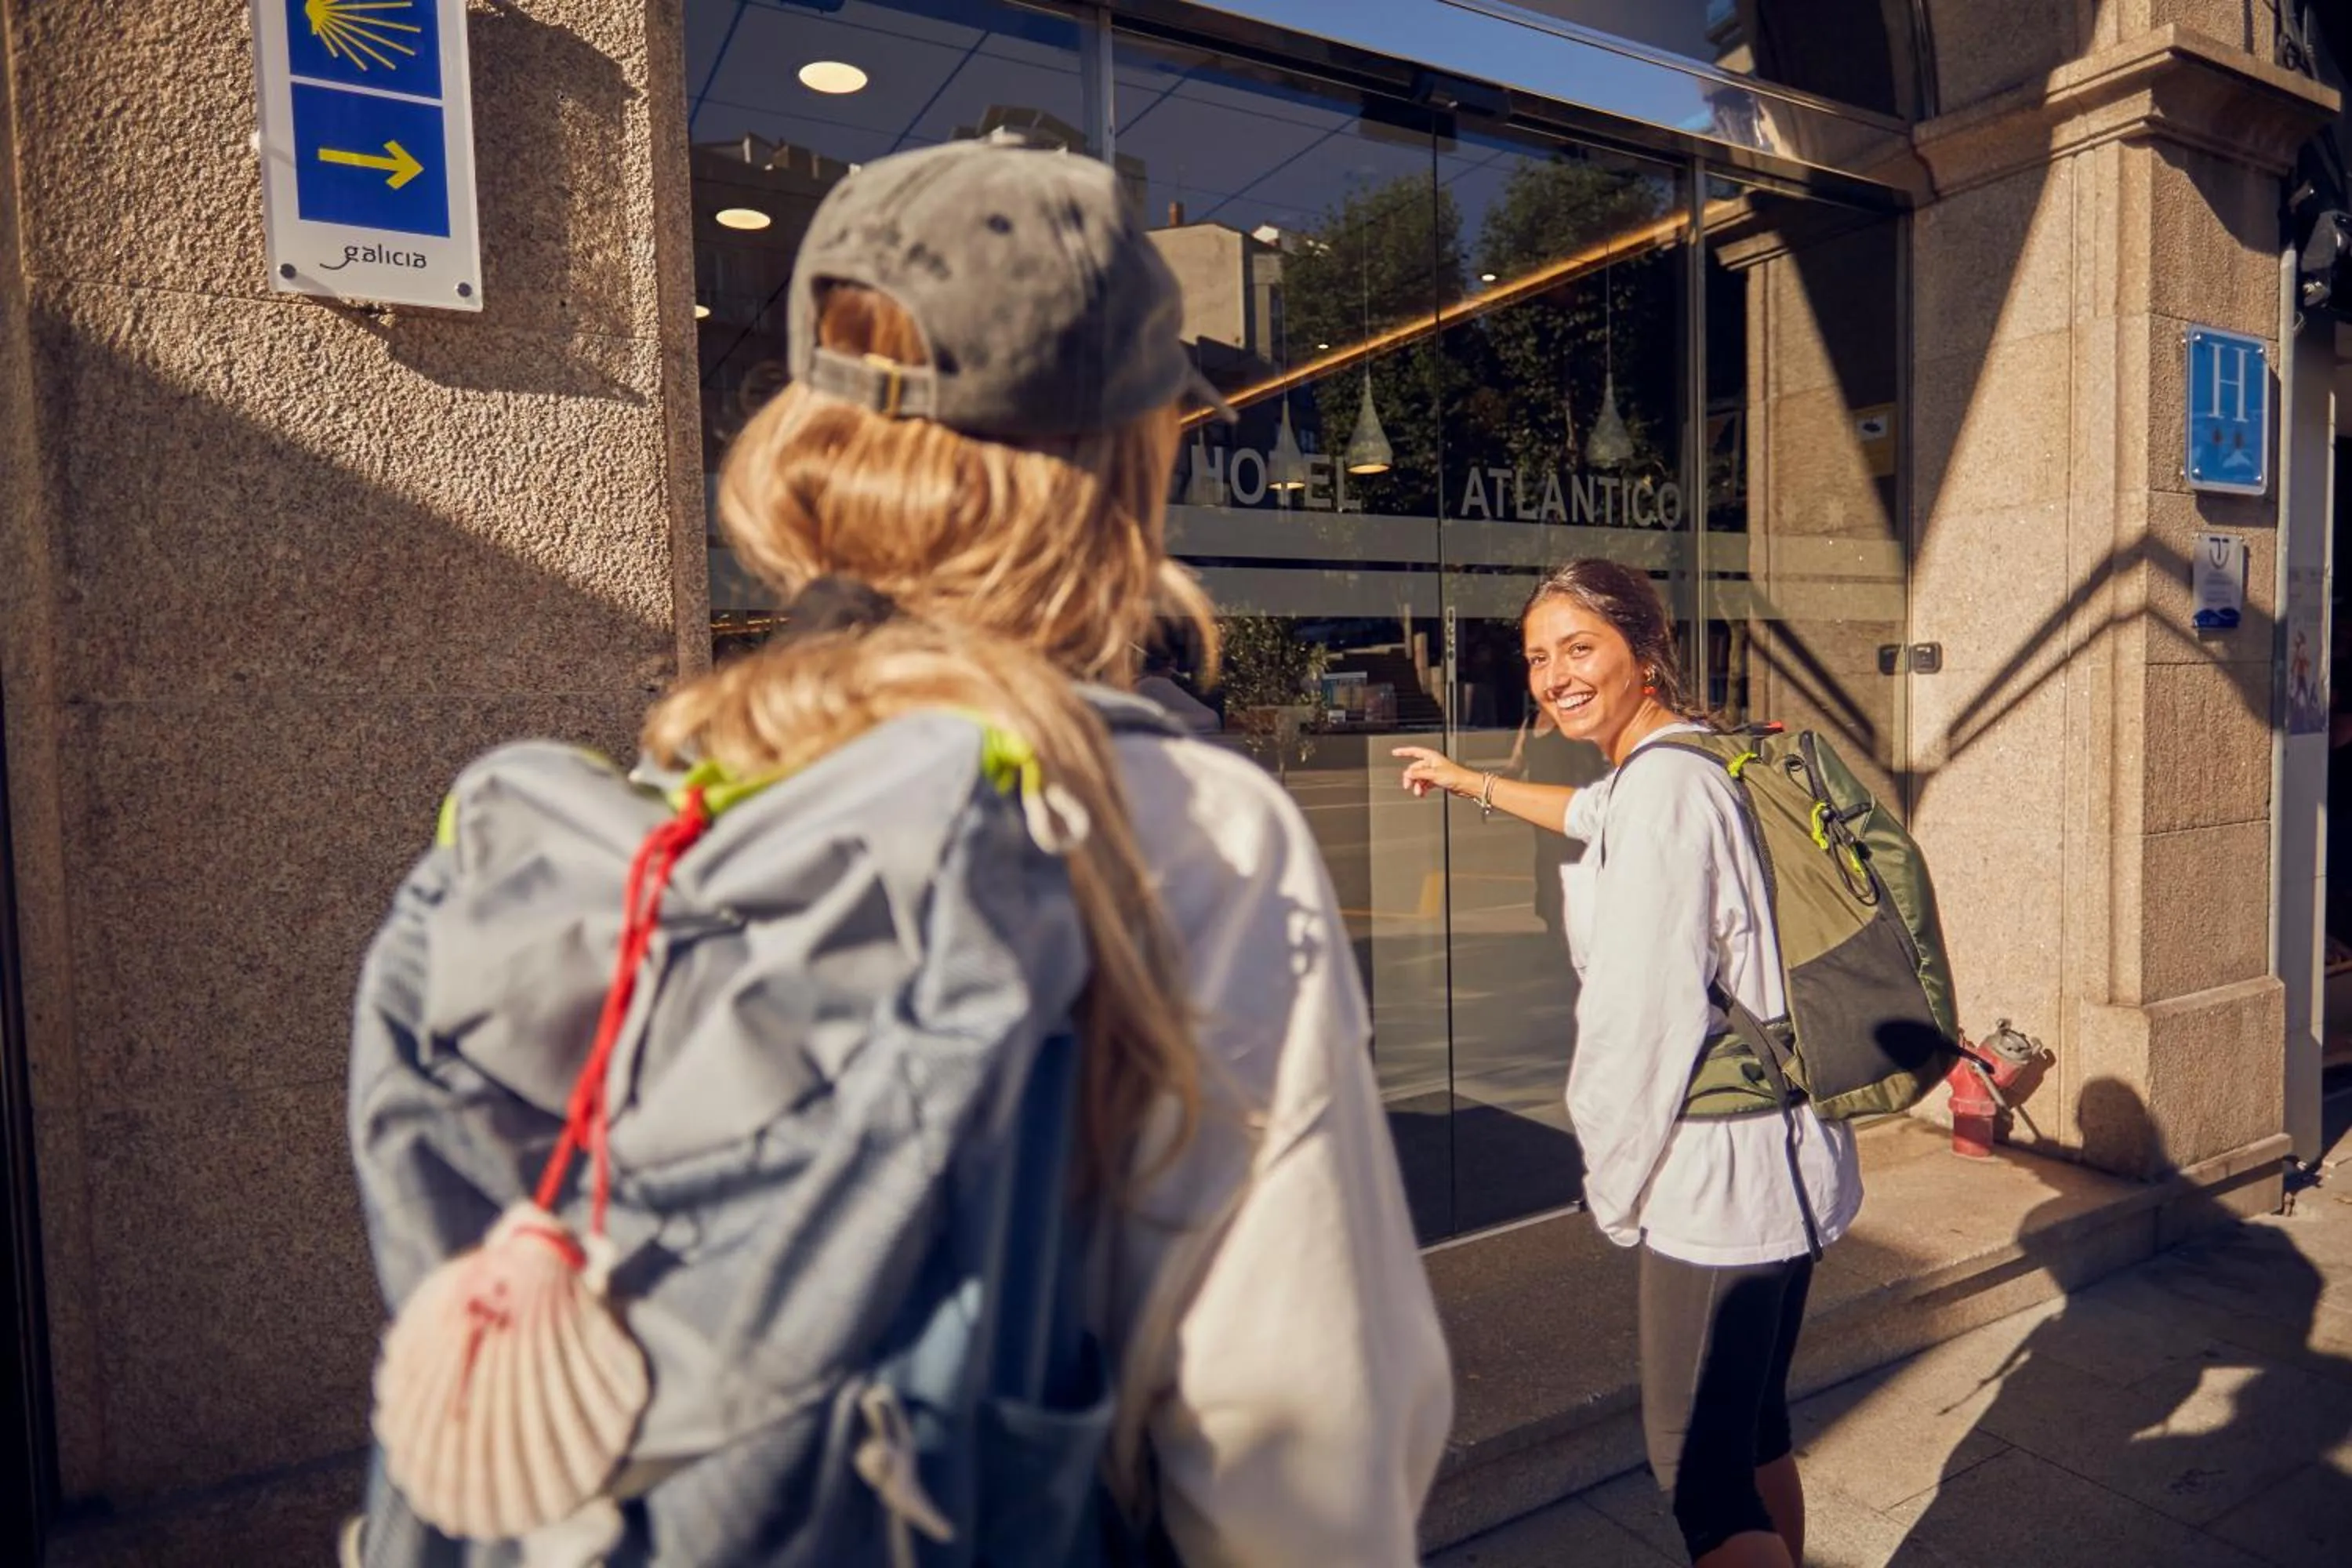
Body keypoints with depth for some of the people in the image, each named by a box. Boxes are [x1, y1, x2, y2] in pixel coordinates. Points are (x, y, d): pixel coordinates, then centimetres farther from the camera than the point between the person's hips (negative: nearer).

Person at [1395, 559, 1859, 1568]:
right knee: (1754, 1432, 23)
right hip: (1783, 1165, 10)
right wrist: (1472, 783, 47)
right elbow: (1598, 816, 34)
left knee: (1698, 1467, 2)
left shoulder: (1663, 786, -20)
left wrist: (1617, 1189, -8)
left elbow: (1643, 1020, -22)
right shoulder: (1697, 763, 10)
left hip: (1718, 1183, -10)